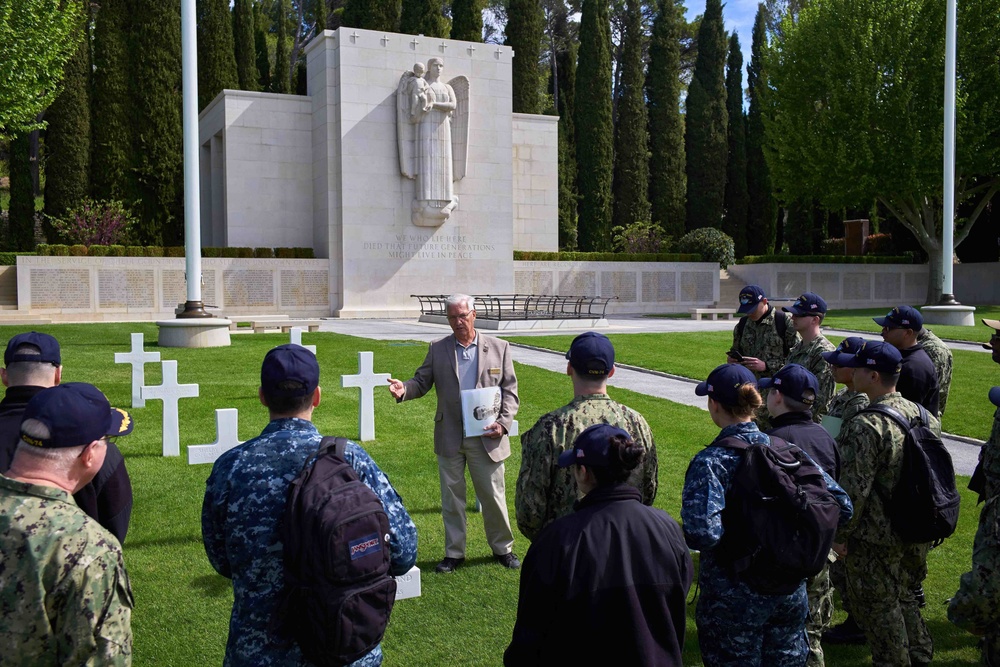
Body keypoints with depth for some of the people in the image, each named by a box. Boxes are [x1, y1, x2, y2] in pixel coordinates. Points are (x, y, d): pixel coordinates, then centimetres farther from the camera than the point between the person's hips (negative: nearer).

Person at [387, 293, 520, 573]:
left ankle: (503, 548, 27)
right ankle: (454, 552, 24)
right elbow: (422, 381, 3)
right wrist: (404, 389, -19)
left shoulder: (498, 348, 2)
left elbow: (510, 390, 2)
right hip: (449, 438, 1)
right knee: (451, 497, 10)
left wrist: (503, 423, -11)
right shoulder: (437, 349, 5)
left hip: (486, 437, -1)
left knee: (494, 495, 8)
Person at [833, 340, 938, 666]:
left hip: (876, 539, -8)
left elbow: (854, 490, -26)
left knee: (876, 607, 10)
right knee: (903, 597, 26)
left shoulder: (866, 426, -26)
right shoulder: (921, 413, -1)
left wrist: (841, 535, -13)